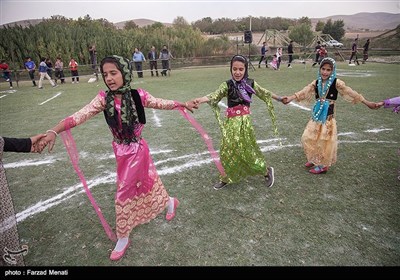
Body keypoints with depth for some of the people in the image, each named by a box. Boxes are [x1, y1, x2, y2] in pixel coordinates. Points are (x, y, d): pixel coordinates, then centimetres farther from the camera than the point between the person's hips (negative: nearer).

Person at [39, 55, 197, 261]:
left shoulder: (138, 95, -16)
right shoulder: (103, 99, -10)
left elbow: (161, 103, -2)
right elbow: (79, 116, -18)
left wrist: (182, 105, -9)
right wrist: (54, 131, -29)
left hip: (136, 149, -3)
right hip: (120, 150, 3)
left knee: (124, 193, 6)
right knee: (146, 181, 19)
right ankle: (169, 202, 49)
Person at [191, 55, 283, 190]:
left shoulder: (251, 83, 0)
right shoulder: (227, 85, -5)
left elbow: (265, 93, 16)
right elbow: (214, 95, -22)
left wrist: (280, 99, 29)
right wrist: (202, 99, -42)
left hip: (245, 121, -1)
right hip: (231, 123, 1)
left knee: (248, 150, 4)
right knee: (227, 151, 8)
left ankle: (266, 170, 29)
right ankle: (226, 177, 29)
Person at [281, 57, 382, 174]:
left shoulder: (336, 83, -10)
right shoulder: (316, 82, 1)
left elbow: (350, 92, -16)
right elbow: (304, 92, -10)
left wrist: (367, 103, -24)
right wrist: (290, 98, -25)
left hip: (328, 117, -5)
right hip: (317, 116, 5)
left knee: (324, 142, 4)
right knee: (308, 138, 10)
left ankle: (323, 165, 21)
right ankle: (314, 159, 31)